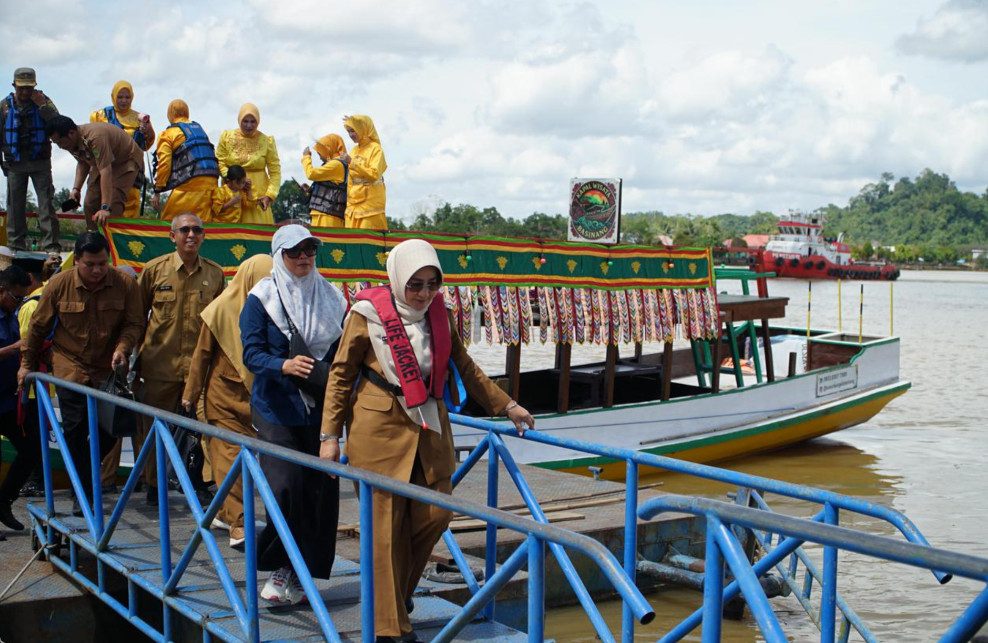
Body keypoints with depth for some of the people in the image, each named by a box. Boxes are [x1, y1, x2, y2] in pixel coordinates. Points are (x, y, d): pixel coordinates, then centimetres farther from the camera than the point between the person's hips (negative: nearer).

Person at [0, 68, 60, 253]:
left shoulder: (43, 100, 3)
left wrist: (42, 106, -15)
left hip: (40, 162, -1)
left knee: (46, 203, -6)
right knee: (15, 205, 3)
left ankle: (51, 246, -7)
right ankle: (16, 246, 10)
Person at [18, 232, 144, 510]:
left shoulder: (125, 284, -8)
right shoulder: (59, 284, -8)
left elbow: (134, 324, -3)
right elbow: (38, 327, 4)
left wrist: (122, 349, -21)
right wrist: (27, 364, 11)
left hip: (109, 370, 1)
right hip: (70, 369, -1)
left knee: (110, 430, 2)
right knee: (75, 433, -2)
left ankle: (86, 471, 31)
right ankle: (85, 494, 9)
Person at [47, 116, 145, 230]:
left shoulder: (95, 137, -37)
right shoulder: (73, 142, -11)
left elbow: (105, 171, -42)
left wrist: (105, 208, -46)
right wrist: (76, 188, -8)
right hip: (102, 163, 8)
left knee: (114, 205, -24)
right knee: (90, 204, 0)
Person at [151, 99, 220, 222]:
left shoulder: (168, 133, 5)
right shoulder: (199, 128, 23)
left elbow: (163, 163, -3)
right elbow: (210, 156, 16)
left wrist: (157, 191, 0)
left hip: (190, 184, -6)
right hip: (211, 182, 6)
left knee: (170, 221, 0)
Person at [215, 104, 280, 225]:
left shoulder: (267, 141, 0)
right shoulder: (227, 137, 3)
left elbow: (275, 172, -2)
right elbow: (219, 163, 0)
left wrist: (270, 195, -14)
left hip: (258, 193, -1)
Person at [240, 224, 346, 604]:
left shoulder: (330, 297, 9)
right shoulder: (262, 298, -2)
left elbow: (343, 353, 13)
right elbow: (252, 353, -10)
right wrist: (284, 365, -28)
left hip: (320, 410, 4)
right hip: (276, 411, -4)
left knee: (321, 488, 1)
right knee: (286, 487, -13)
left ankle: (296, 573, 13)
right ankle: (284, 566, 7)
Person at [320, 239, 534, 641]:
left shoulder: (439, 314, 7)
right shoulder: (369, 313, -8)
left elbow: (465, 367, 18)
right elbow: (341, 374, -3)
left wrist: (506, 406, 19)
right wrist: (330, 435, -5)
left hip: (429, 427, 5)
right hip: (381, 427, -5)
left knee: (435, 514, 4)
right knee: (387, 523, -3)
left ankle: (398, 591, 29)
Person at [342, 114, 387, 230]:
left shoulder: (375, 148, -5)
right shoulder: (354, 150, 15)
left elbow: (374, 174, -18)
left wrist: (352, 162, -19)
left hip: (370, 202, -7)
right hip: (352, 205, 7)